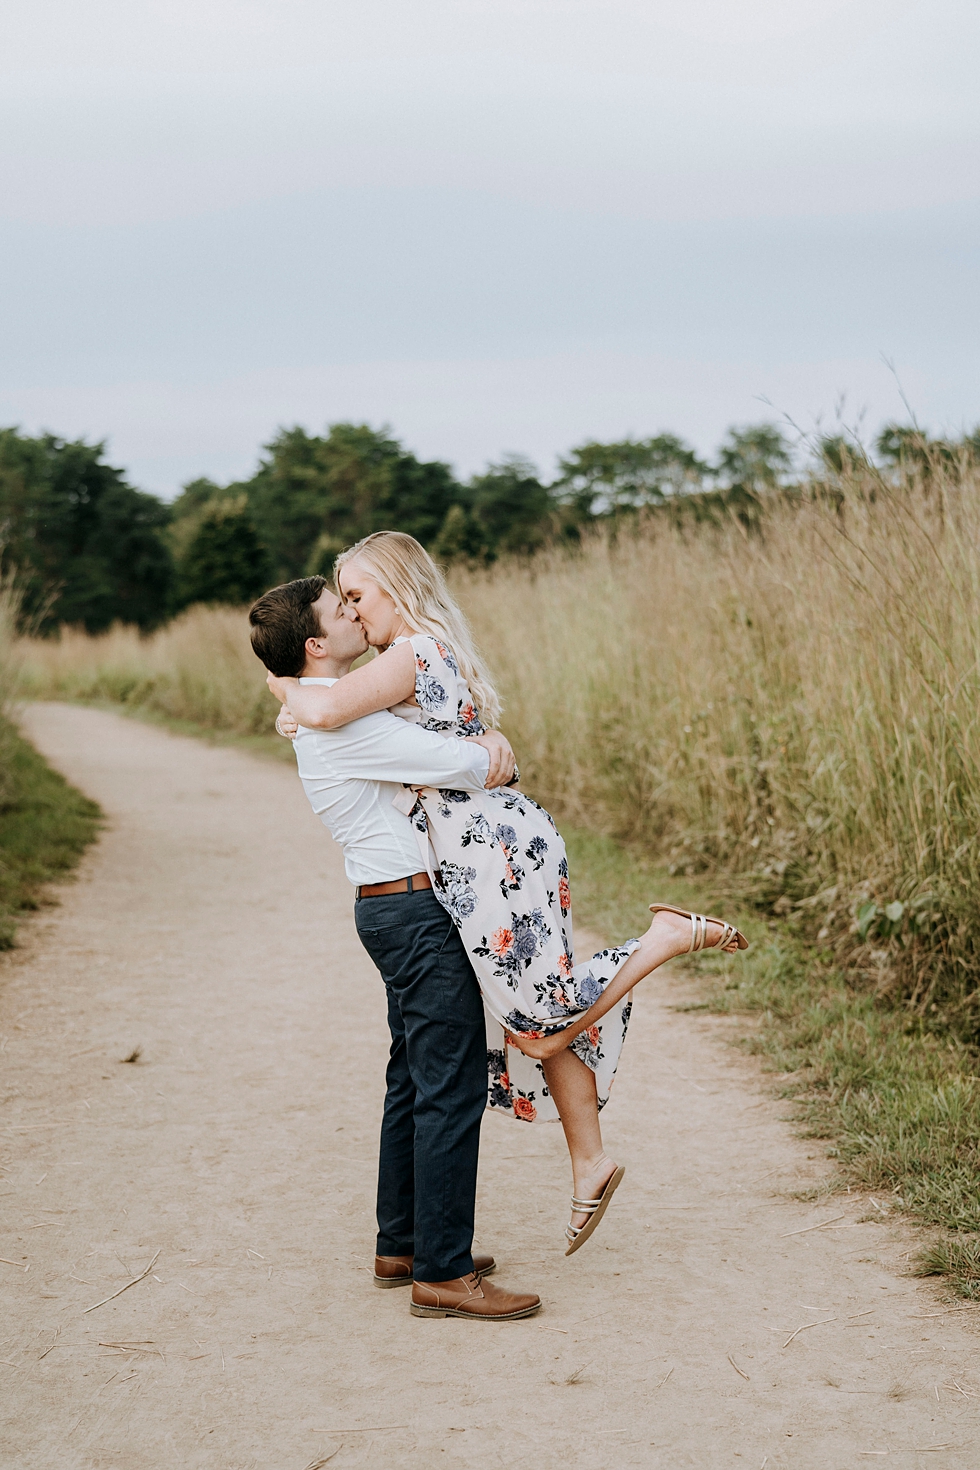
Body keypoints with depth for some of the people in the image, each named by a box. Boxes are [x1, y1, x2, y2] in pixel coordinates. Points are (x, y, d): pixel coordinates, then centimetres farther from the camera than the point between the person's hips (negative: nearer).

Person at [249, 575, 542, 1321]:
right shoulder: (347, 722, -19)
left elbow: (456, 722, 21)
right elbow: (464, 766, -22)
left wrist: (492, 739, -2)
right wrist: (486, 756, 2)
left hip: (398, 909, 11)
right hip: (417, 910, -11)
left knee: (415, 1084, 17)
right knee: (452, 1088, -8)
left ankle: (403, 1246, 27)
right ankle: (442, 1273, -3)